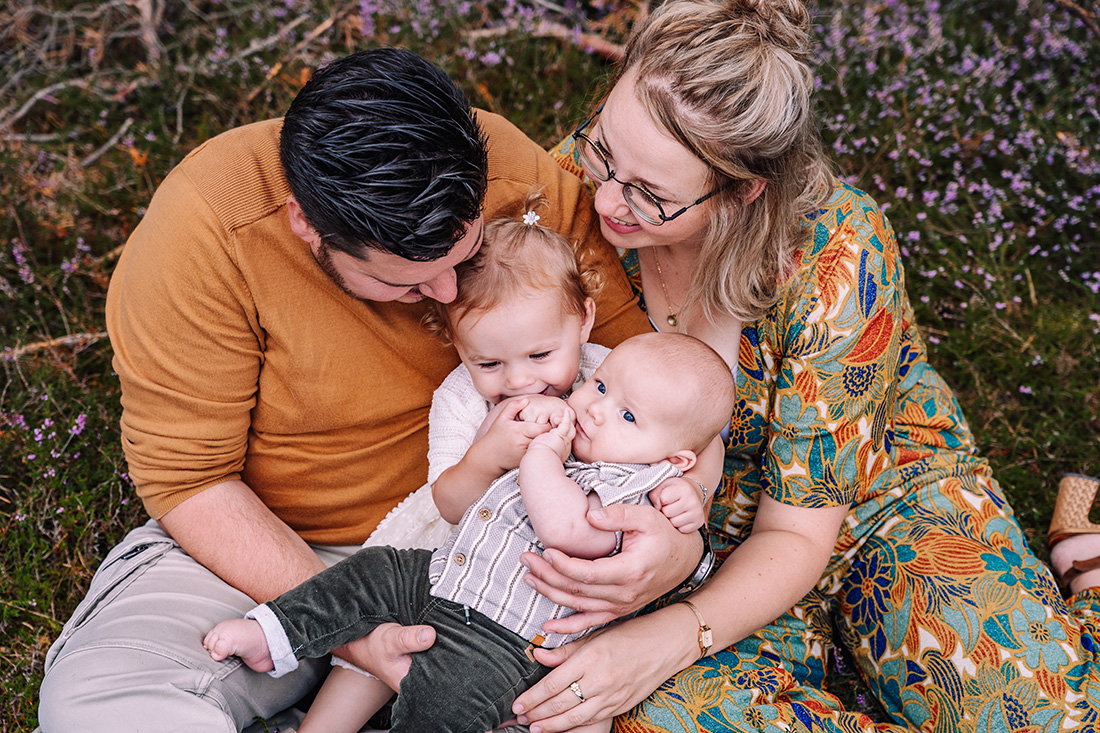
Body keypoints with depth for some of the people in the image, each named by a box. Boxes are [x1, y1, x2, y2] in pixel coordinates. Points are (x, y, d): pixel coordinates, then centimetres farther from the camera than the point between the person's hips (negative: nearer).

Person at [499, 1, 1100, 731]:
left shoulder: (839, 255, -28)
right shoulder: (580, 180, -20)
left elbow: (797, 532, -20)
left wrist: (677, 637, -38)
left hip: (878, 491, -1)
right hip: (703, 540, 2)